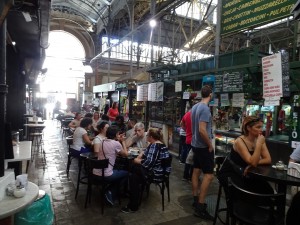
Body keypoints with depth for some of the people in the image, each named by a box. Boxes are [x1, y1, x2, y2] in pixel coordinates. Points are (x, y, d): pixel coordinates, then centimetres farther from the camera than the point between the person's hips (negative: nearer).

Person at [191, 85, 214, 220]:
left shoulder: (195, 107, 7)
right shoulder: (205, 108, -20)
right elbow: (202, 130, -27)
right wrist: (210, 145, -15)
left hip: (195, 144, 9)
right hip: (203, 146, -9)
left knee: (196, 171, 14)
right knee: (208, 174, -4)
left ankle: (196, 200, 26)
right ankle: (200, 207, 0)